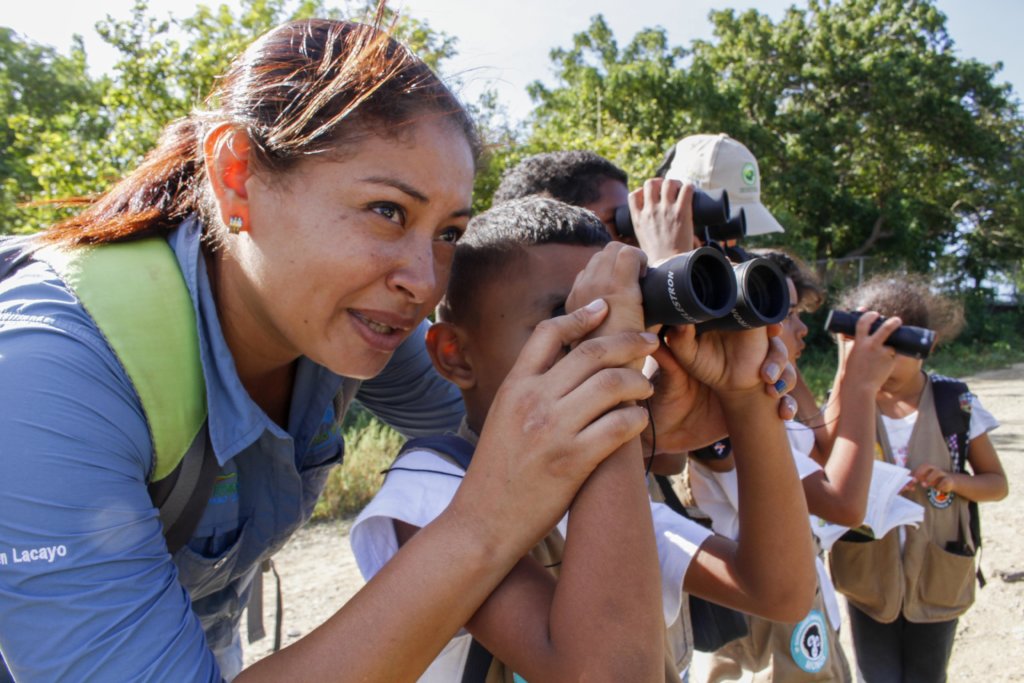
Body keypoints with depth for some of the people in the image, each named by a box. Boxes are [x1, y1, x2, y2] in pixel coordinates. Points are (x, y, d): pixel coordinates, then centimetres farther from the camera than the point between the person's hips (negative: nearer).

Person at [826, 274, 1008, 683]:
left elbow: (997, 484, 3)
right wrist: (849, 376, -31)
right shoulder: (850, 402, -9)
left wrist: (952, 480, -20)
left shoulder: (957, 404, -7)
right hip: (869, 573, -1)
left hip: (936, 577, 1)